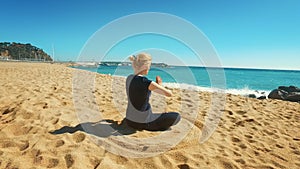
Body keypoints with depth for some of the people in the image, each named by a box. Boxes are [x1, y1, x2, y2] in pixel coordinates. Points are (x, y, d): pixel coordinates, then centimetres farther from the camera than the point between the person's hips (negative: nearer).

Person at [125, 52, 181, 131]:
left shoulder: (129, 78, -3)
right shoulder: (147, 83, -26)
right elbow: (169, 93, -16)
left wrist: (157, 86, 10)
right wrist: (160, 86, 4)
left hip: (129, 120, 7)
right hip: (142, 123, -7)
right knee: (176, 116, 6)